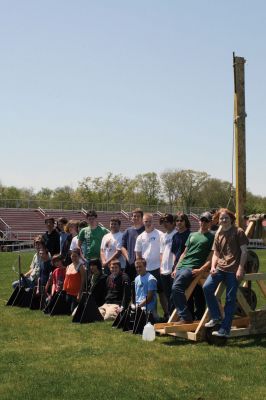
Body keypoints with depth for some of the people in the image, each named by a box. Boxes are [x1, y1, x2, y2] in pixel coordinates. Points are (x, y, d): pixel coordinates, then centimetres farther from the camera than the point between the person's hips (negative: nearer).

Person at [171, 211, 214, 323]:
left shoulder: (212, 237, 5)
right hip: (181, 267, 7)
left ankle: (185, 317, -20)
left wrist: (201, 270, -15)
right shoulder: (192, 235, 24)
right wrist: (176, 268, 15)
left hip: (193, 268, -7)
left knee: (176, 288, -25)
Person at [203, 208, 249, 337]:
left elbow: (244, 251, -4)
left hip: (234, 270, -5)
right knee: (207, 287, -14)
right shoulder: (218, 235, 14)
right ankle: (216, 317, 2)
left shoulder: (238, 232, -1)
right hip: (220, 267, 5)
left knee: (230, 299, -2)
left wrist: (240, 268, -13)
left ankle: (225, 329, 3)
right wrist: (213, 266, -1)